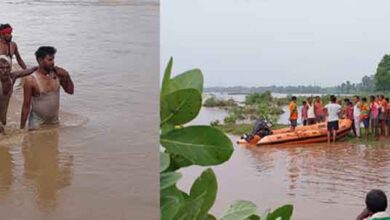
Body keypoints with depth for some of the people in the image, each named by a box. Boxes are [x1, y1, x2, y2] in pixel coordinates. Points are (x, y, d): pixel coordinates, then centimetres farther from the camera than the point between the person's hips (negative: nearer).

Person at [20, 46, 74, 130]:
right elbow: (26, 105, -13)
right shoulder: (31, 80, -17)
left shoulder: (57, 74, -5)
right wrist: (22, 127, -12)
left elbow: (70, 90, 7)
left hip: (54, 121, 5)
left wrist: (67, 76, -10)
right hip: (37, 123, -4)